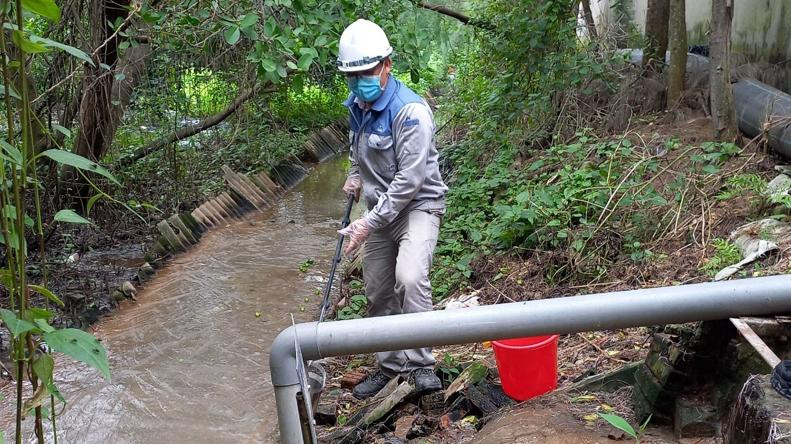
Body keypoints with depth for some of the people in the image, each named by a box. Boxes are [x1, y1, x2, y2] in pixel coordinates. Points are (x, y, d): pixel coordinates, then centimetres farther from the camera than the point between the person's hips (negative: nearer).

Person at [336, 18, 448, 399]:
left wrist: (369, 223, -24)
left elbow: (409, 179, -25)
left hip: (418, 207, -8)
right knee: (378, 293, 12)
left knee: (410, 277, -30)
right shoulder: (358, 106, 3)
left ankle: (421, 364, -18)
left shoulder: (410, 111, -22)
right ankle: (390, 364, 29)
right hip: (381, 209, 8)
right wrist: (355, 176, 6)